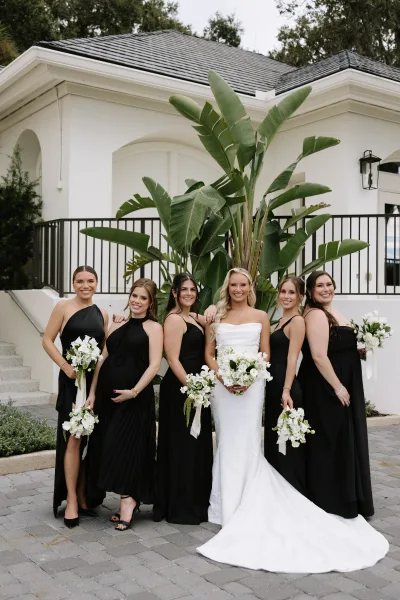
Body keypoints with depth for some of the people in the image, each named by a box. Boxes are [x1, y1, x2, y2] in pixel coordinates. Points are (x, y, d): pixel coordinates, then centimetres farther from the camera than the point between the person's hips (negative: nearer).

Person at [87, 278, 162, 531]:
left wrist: (134, 391, -20)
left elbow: (155, 364, -11)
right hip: (108, 394, 6)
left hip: (135, 396, -6)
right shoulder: (117, 326, 15)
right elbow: (103, 360, 12)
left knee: (126, 446, -5)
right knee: (112, 446, 8)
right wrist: (92, 392, 5)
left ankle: (128, 500, 7)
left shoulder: (154, 327, -1)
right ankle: (129, 498, 20)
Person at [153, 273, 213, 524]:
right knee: (182, 446, 0)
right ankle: (180, 507, 12)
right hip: (180, 389, -10)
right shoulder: (174, 319, -14)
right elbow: (173, 359, -19)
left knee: (198, 445, 16)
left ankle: (196, 501, 29)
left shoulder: (195, 317, 14)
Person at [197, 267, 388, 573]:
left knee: (247, 442, -3)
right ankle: (228, 504, 16)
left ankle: (246, 506, 6)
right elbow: (208, 354, 7)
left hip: (251, 384, -2)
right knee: (226, 442, 6)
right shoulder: (217, 317, 10)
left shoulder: (260, 317, 7)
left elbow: (266, 354, 4)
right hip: (222, 385, 2)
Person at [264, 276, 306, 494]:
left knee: (287, 442, 0)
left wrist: (287, 391, -25)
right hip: (273, 385, 10)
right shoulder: (281, 321, 16)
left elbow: (292, 357, -19)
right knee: (274, 439, 16)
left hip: (284, 386, -10)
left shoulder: (297, 321, -11)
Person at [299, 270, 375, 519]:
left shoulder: (332, 312, 13)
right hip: (327, 388, -10)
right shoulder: (316, 314, -17)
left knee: (343, 441, 17)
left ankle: (346, 498, 30)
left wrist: (360, 347, 7)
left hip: (341, 385, 10)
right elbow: (319, 356, -24)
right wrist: (337, 387, -22)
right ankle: (332, 501, 12)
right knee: (331, 443, -1)